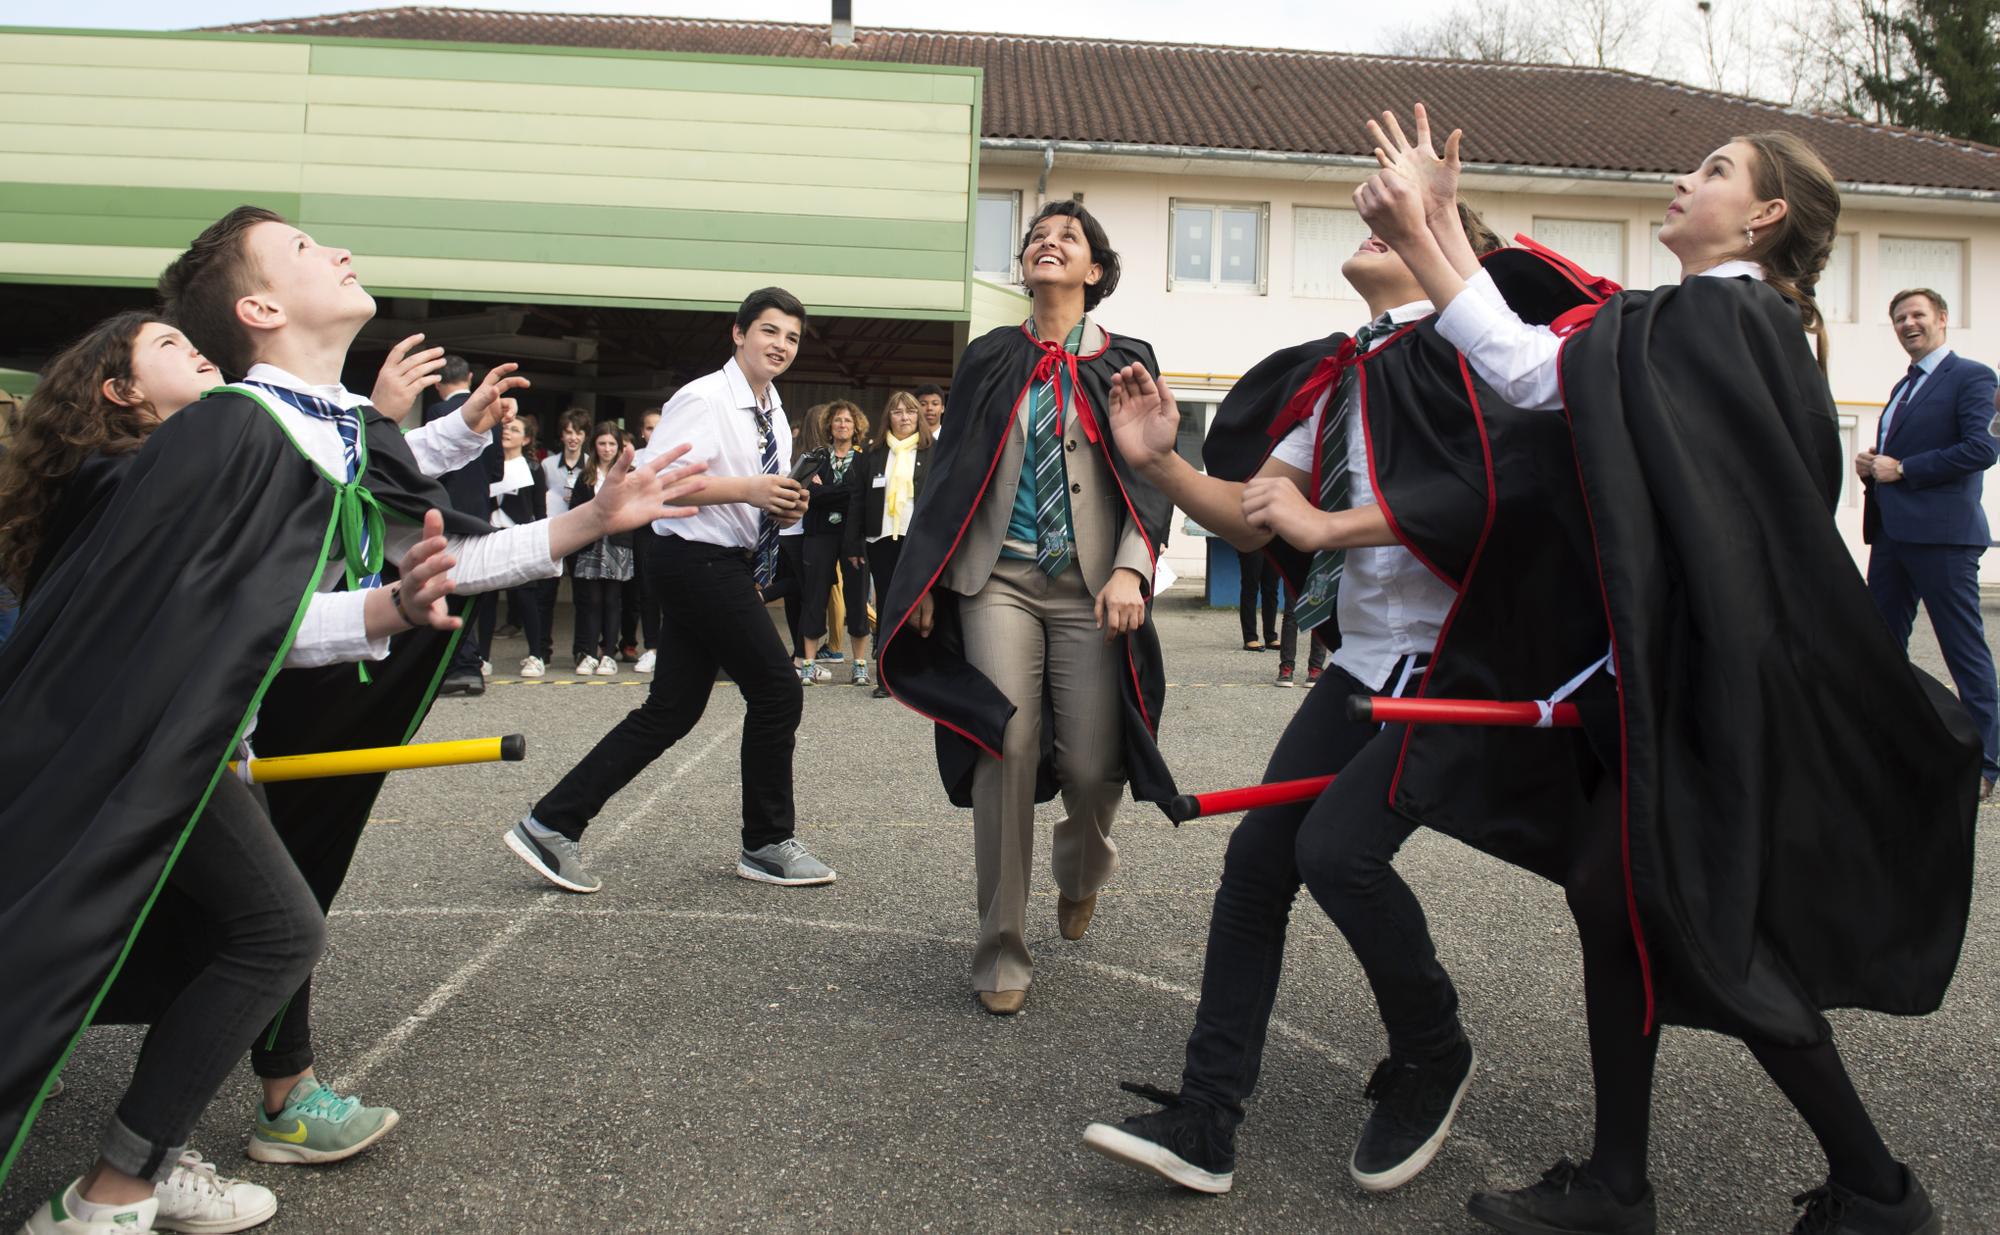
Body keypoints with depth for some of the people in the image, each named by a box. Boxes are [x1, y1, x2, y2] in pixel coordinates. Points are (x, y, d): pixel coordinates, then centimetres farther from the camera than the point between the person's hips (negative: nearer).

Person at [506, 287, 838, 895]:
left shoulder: (773, 416, 17)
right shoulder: (704, 399, -12)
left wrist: (785, 507, 4)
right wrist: (749, 490, -23)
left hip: (726, 565, 10)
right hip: (700, 560, -10)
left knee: (670, 711, 7)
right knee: (778, 692, -5)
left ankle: (552, 824, 11)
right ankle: (767, 844, 10)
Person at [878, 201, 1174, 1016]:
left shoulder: (1125, 361, 9)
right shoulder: (989, 359, 13)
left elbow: (1152, 477, 2)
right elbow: (948, 468, 12)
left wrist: (1130, 570, -13)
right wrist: (925, 579, 5)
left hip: (1090, 587, 0)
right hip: (999, 579, 1)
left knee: (1091, 765, -5)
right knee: (1005, 748, -11)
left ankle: (1081, 868, 33)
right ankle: (1002, 953, 3)